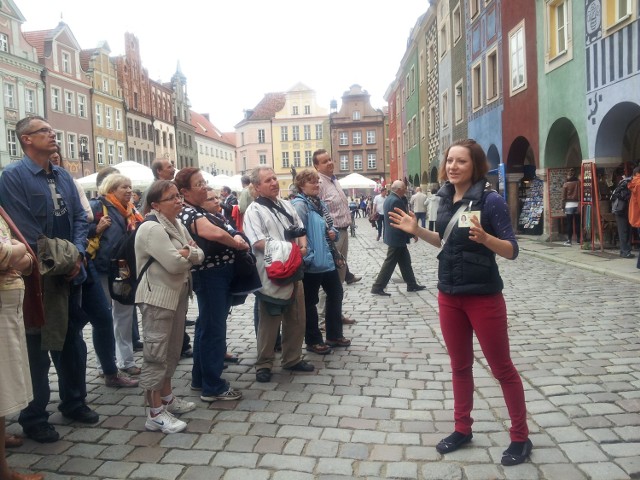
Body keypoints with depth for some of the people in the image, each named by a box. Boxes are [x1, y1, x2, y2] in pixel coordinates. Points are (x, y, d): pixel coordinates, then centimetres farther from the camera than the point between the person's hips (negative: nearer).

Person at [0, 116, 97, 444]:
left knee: (72, 340, 15)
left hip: (71, 272, 7)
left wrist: (78, 255, -7)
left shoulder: (64, 176, 11)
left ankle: (74, 402, 31)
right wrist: (58, 261, -14)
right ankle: (34, 417, 18)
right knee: (37, 346, 3)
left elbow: (80, 218, 9)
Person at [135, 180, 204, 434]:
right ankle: (155, 413, 3)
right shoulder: (152, 228, -16)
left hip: (178, 295, 9)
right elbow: (174, 263, -24)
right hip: (158, 297, -9)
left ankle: (167, 398, 32)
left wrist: (185, 253, -12)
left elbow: (199, 256, 8)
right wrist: (189, 254, -4)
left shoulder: (177, 226, 12)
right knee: (156, 353, -4)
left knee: (171, 350, 18)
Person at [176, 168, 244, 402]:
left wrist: (236, 237, -6)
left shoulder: (200, 211, 15)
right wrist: (238, 244, -15)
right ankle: (213, 387, 6)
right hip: (210, 275, -10)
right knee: (214, 329, -4)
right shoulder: (188, 213, -16)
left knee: (207, 326, 17)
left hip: (219, 274, 10)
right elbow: (216, 234, -33)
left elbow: (226, 230, 17)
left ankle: (201, 378, 30)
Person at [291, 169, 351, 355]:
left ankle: (334, 335, 31)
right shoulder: (299, 205, -14)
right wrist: (308, 257, -23)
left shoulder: (320, 203, 13)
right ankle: (313, 341, 18)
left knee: (336, 295, 16)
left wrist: (334, 233, 3)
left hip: (328, 259, 9)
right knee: (310, 302, 5)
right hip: (311, 263, -9)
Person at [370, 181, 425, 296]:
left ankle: (412, 285, 25)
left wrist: (405, 203, 2)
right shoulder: (396, 201, -21)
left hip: (394, 236, 10)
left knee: (405, 261, 16)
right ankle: (377, 287, 2)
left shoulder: (389, 198, 10)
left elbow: (405, 207, 15)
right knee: (390, 263, -3)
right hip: (397, 237, -10)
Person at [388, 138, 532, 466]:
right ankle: (462, 429, 32)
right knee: (459, 365, 16)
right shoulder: (446, 200, 3)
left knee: (501, 368, 7)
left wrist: (483, 237, -33)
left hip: (483, 296, -6)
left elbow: (511, 251, -16)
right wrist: (417, 231, 5)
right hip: (448, 295, 6)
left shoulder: (490, 200, -15)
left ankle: (520, 438, 24)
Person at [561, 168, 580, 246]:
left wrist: (563, 207, 5)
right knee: (577, 223, 8)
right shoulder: (578, 183, 4)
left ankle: (569, 240, -3)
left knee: (569, 224, -1)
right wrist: (580, 204, 8)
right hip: (577, 204, 2)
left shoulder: (566, 184, 1)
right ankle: (578, 239, 13)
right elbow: (580, 195, 3)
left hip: (569, 205, -2)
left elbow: (564, 197, 0)